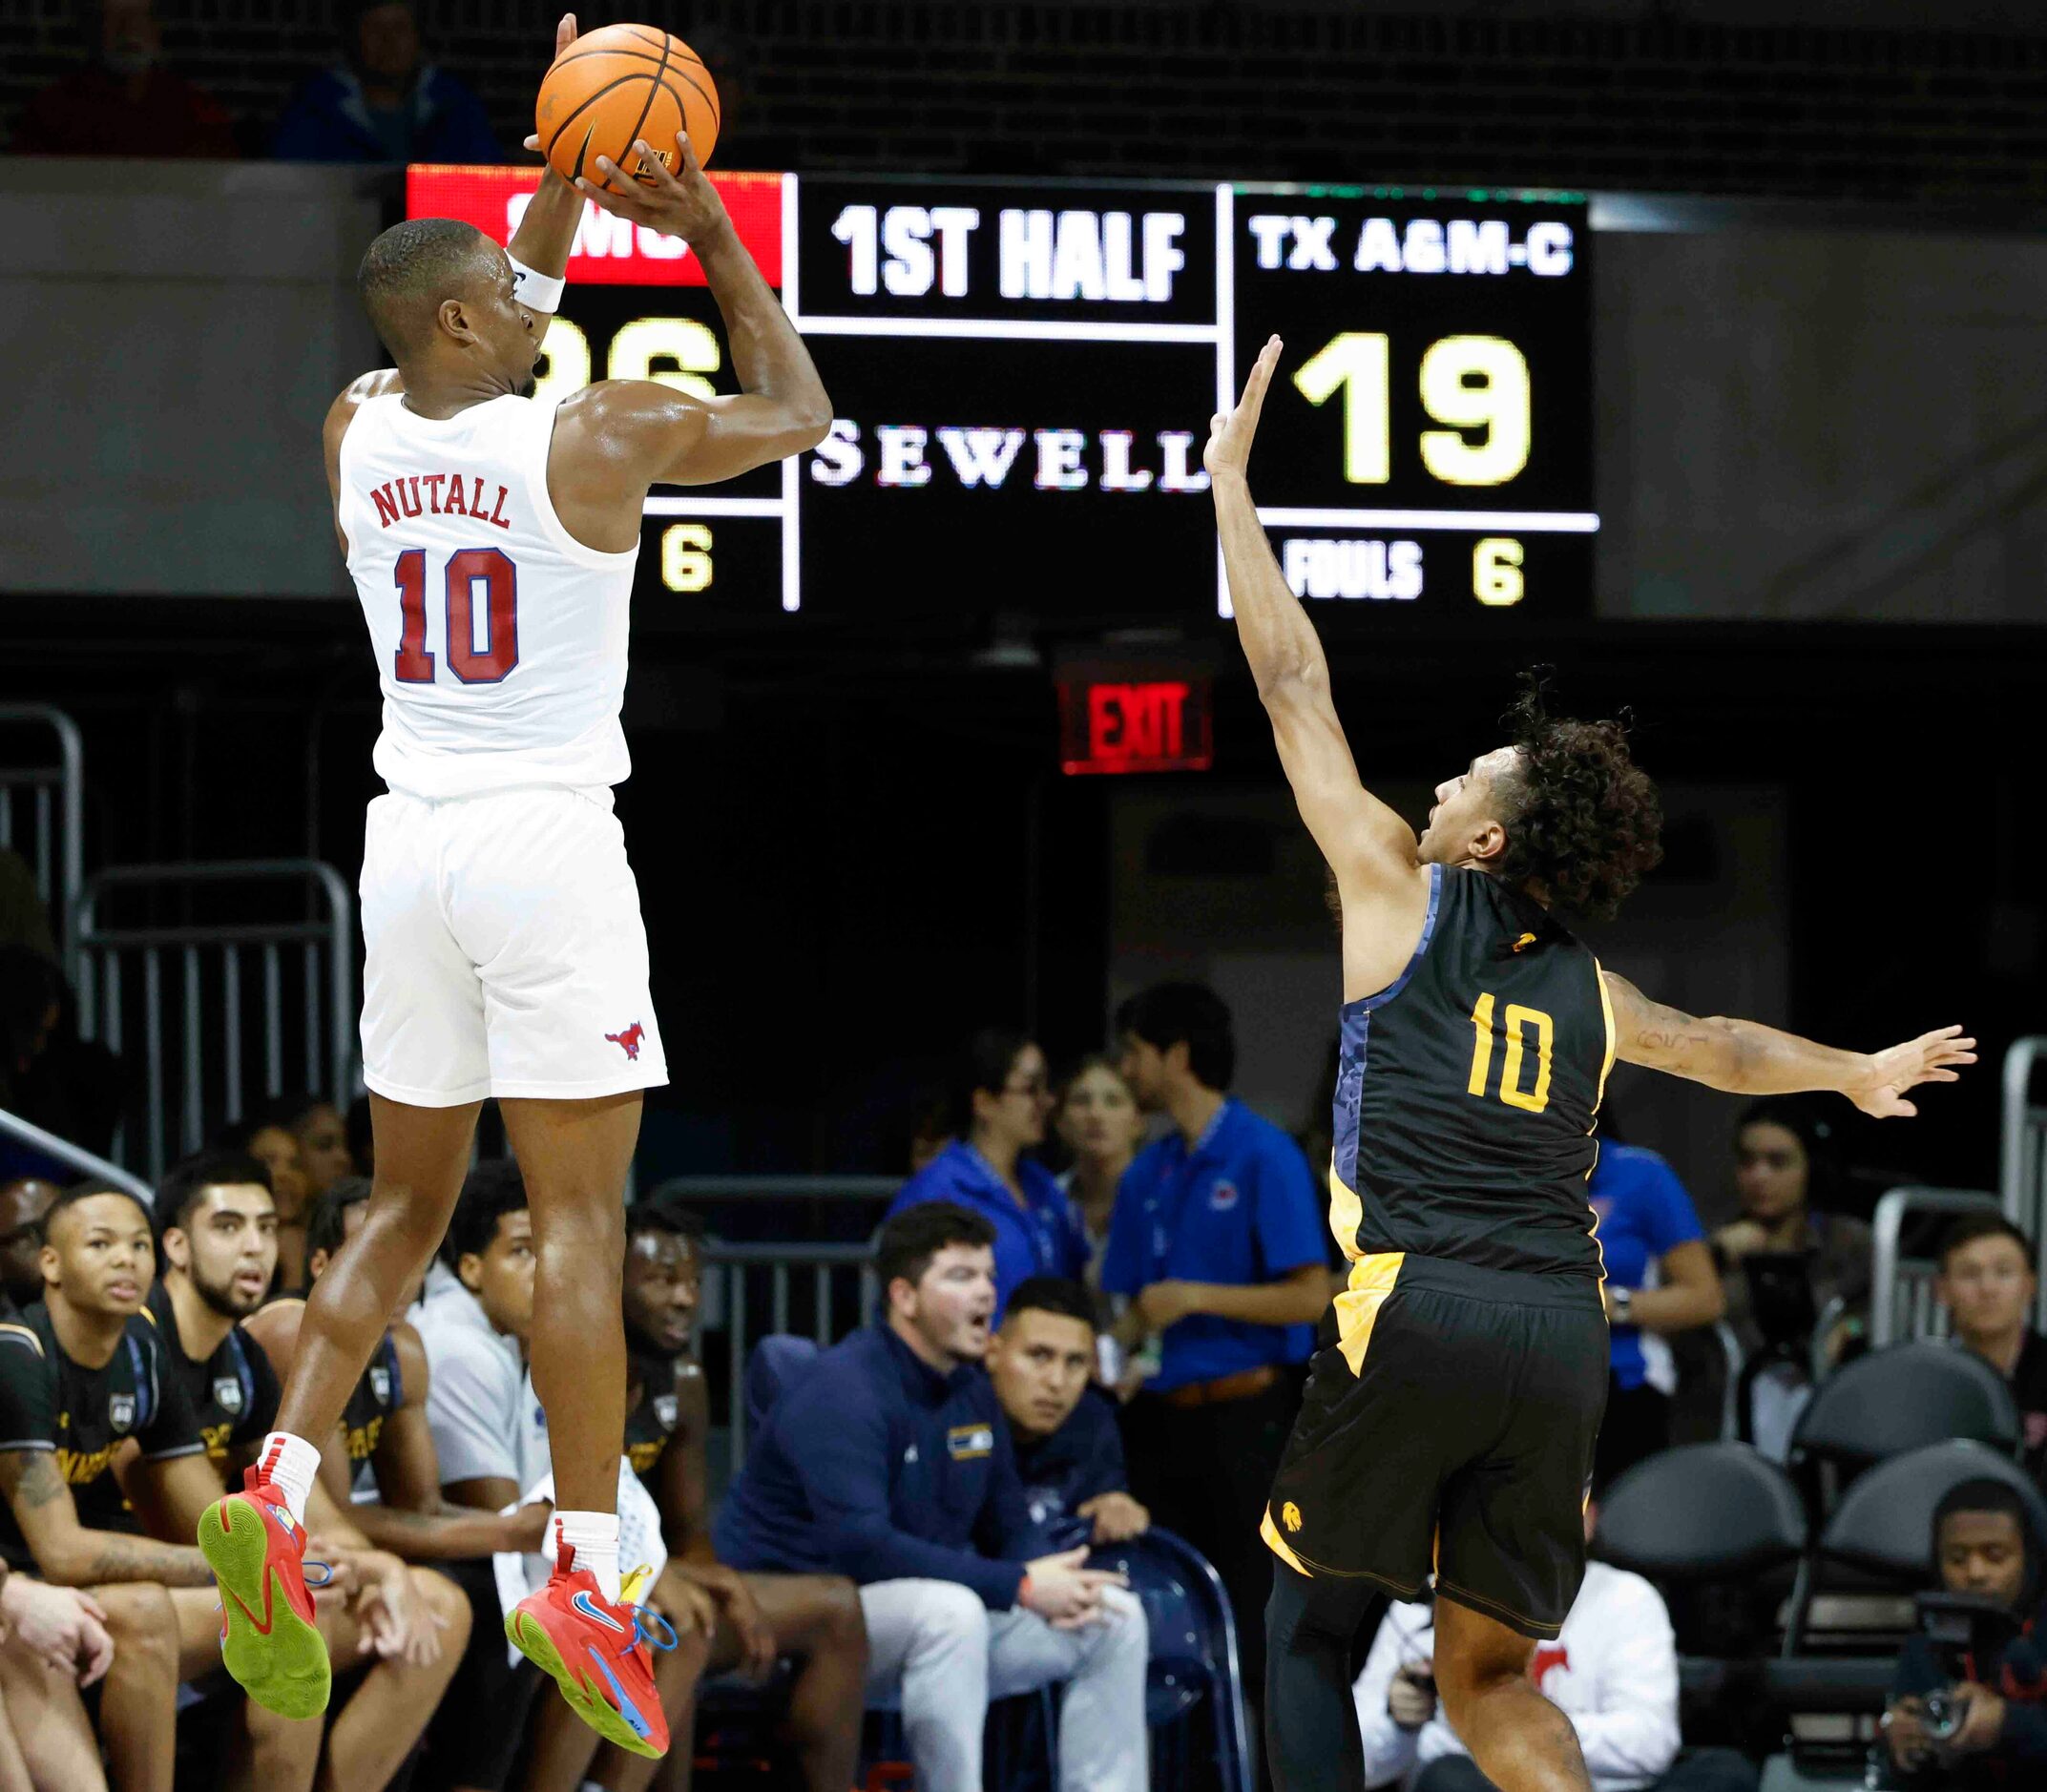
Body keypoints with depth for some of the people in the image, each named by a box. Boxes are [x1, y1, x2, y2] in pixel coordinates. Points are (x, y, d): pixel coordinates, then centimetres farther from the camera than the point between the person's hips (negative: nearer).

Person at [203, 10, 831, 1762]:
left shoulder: (360, 432, 6)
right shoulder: (603, 435, -9)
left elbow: (497, 332, 29)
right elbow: (800, 409, 8)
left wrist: (575, 171, 28)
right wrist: (712, 235, 13)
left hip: (410, 837, 5)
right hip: (550, 839, -5)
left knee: (409, 1202, 15)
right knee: (581, 1220, -3)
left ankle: (278, 1488, -2)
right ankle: (586, 1574, -9)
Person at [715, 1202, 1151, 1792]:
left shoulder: (973, 1393, 9)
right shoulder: (844, 1389, -19)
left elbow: (1008, 1527, 16)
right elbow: (861, 1546, -29)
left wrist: (1053, 1582, -11)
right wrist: (1021, 1587, -28)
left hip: (931, 1620, 9)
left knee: (1114, 1617, 0)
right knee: (951, 1609, -37)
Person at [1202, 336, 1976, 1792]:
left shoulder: (1406, 894, 9)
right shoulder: (1589, 989, 22)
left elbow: (1295, 683, 13)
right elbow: (1722, 1045, 44)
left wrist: (1232, 482, 21)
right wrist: (1857, 1072, 64)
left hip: (1419, 1309, -5)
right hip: (1564, 1333, 5)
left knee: (1311, 1632, 9)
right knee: (1490, 1674, 12)